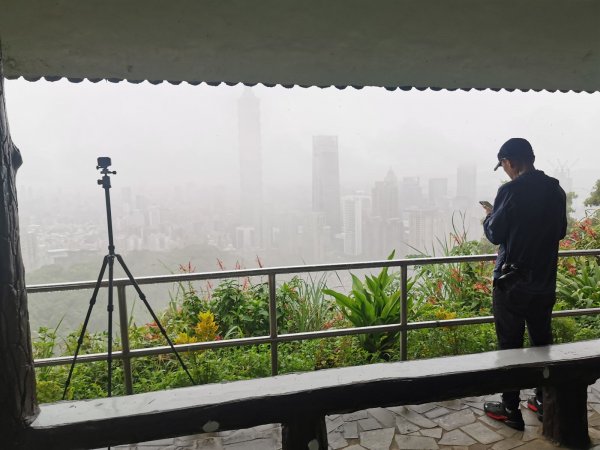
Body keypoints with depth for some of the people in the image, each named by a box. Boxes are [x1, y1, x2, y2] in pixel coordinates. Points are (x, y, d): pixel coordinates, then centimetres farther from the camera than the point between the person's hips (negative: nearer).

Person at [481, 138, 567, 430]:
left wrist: (489, 216, 8)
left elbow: (495, 235, -11)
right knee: (542, 342, 17)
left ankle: (511, 410, 14)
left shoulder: (511, 191, -16)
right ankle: (544, 402, 30)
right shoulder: (556, 190, 4)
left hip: (512, 282, -6)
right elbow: (560, 232, 15)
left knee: (510, 345, 4)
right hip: (545, 282, 6)